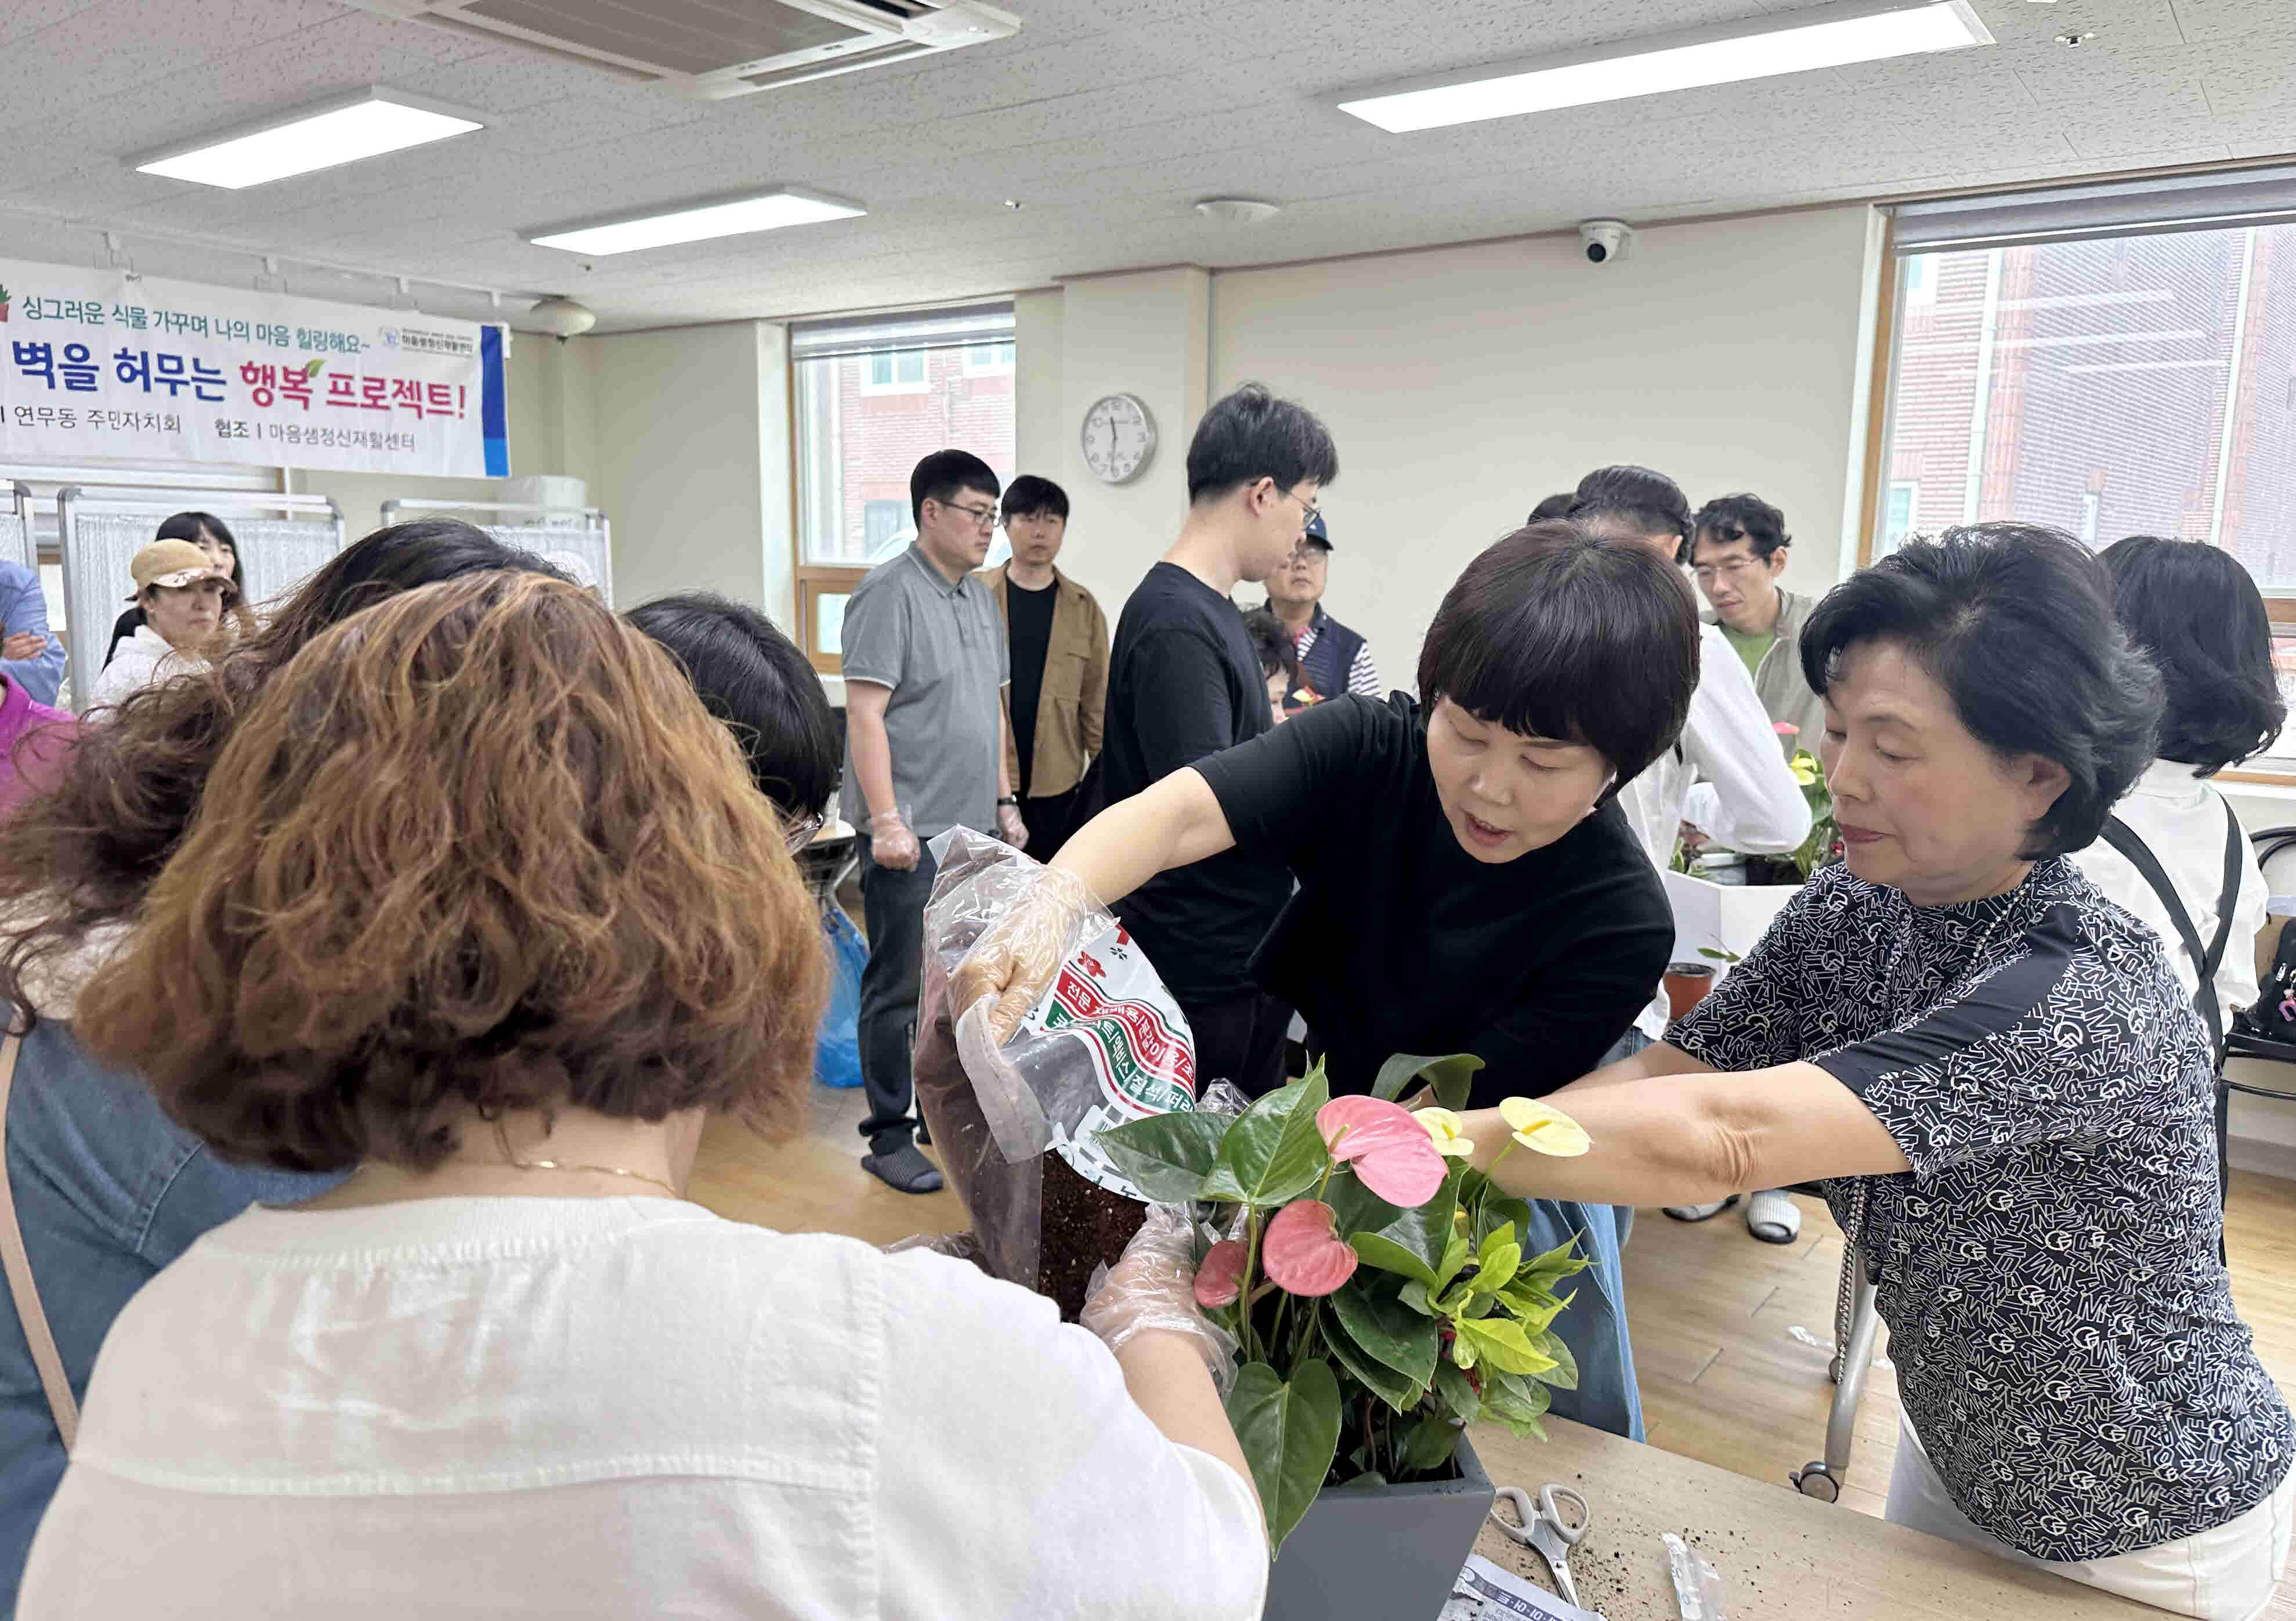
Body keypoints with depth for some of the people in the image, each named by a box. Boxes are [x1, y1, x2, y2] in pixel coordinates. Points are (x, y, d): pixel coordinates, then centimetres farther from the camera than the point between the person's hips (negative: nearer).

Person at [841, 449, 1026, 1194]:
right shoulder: (889, 593, -10)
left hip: (973, 827, 8)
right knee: (900, 986, -1)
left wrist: (1004, 800, 17)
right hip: (911, 831, -8)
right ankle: (890, 1138, 9)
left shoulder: (980, 597, 16)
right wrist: (887, 821, -21)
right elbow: (865, 715, -16)